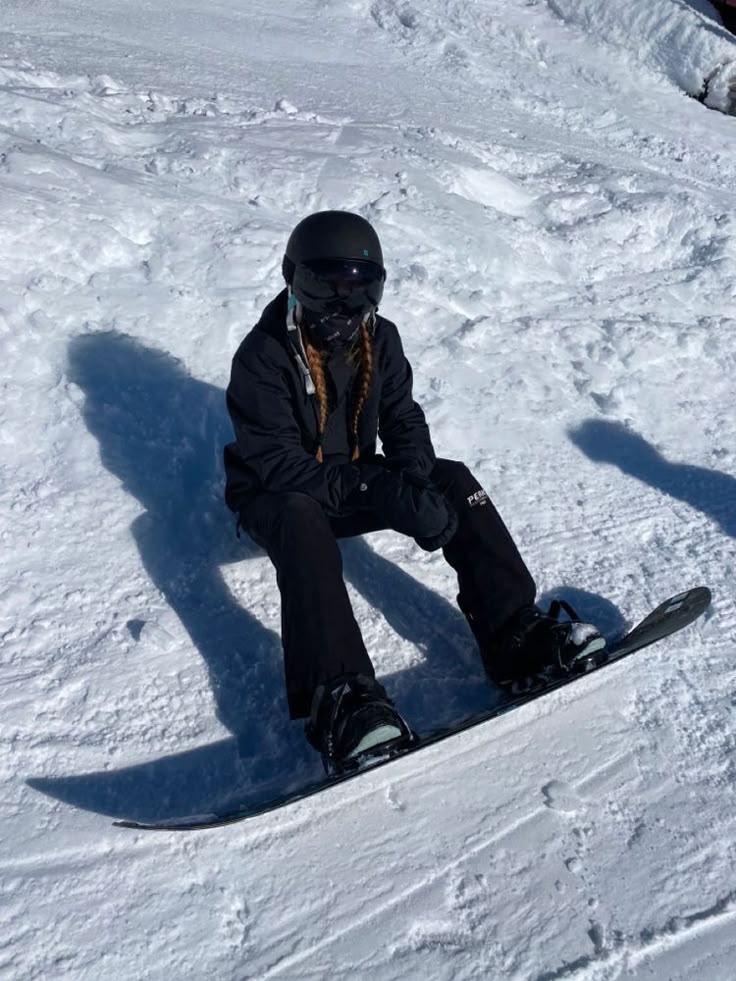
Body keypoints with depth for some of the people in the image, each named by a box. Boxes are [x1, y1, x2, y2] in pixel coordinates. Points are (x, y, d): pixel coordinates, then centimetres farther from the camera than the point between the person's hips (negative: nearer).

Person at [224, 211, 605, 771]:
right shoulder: (263, 356, -20)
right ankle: (338, 696, -48)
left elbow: (403, 420, -2)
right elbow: (276, 463, -26)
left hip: (357, 481, 5)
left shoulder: (379, 338, -2)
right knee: (302, 523, -39)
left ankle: (517, 638, -24)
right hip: (277, 494, -5)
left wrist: (413, 483, -26)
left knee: (453, 481, -17)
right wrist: (376, 493, -38)